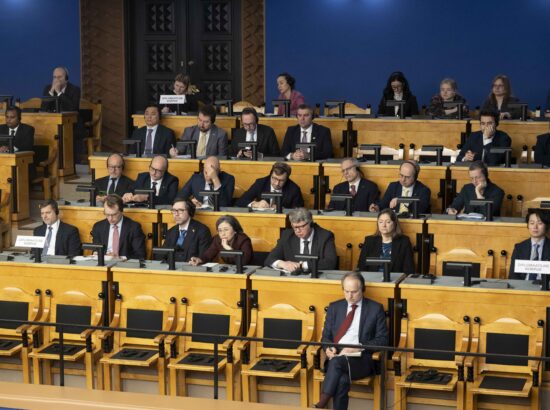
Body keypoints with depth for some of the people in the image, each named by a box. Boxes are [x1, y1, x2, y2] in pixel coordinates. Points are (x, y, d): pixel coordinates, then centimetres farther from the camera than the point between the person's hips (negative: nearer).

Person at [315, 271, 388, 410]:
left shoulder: (375, 309, 7)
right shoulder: (334, 307, 16)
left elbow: (382, 339, 3)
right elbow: (326, 336, 17)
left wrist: (358, 347, -13)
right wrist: (328, 348, -7)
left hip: (361, 360, -2)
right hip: (335, 357, 2)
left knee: (337, 361, -36)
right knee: (342, 380, -35)